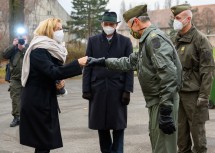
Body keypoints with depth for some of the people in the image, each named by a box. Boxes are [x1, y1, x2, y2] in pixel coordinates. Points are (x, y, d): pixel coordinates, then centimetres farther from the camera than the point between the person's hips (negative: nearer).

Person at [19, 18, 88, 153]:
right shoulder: (38, 50, -16)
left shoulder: (52, 50, 14)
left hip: (47, 100, 9)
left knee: (46, 142, 10)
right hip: (37, 103, -9)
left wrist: (60, 81, -2)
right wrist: (78, 63, -31)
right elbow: (52, 72, -28)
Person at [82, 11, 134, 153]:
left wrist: (127, 90, -7)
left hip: (118, 89, -1)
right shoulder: (93, 41, 8)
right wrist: (86, 89, -1)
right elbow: (88, 66, 6)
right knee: (101, 124, 8)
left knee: (118, 125, 1)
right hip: (98, 88, 2)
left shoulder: (125, 41, 4)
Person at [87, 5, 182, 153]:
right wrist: (102, 62, 22)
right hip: (156, 101, 11)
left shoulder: (155, 38, -17)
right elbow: (130, 62, 28)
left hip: (163, 102, -11)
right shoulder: (148, 40, 17)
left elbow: (168, 74, -26)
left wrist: (166, 111, -27)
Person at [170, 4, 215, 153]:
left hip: (193, 92, -6)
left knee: (196, 128, 0)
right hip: (177, 92, 7)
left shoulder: (200, 39, -8)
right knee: (181, 128, 11)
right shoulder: (177, 40, 13)